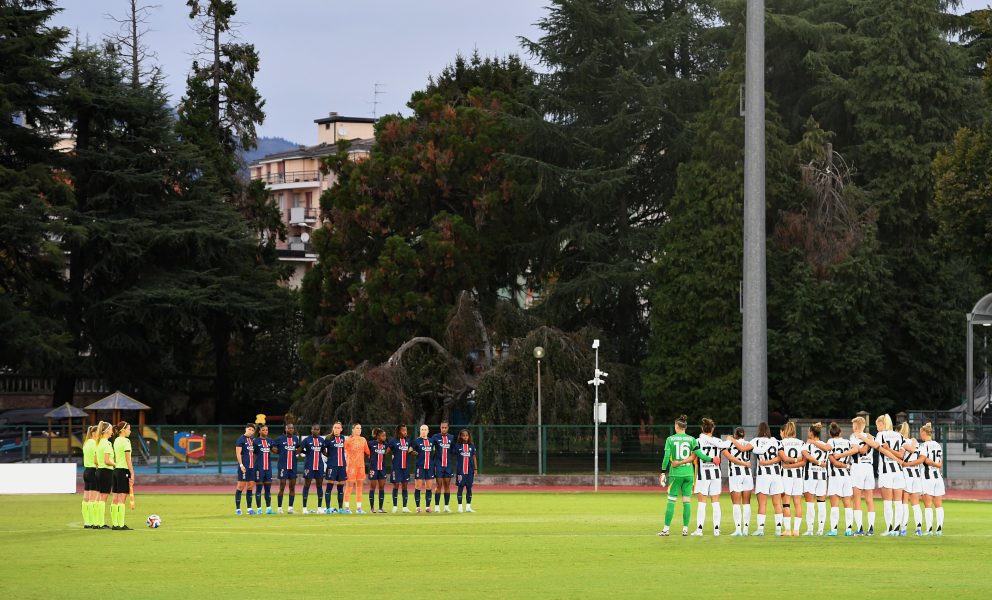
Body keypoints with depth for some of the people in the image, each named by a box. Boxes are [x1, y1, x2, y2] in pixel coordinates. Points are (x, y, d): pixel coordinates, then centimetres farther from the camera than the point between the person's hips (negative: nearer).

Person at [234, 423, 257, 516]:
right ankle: (237, 509, -1)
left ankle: (249, 508, 11)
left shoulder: (252, 440, 15)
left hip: (251, 466, 7)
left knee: (250, 486, 7)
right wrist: (241, 465, -18)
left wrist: (254, 464, 15)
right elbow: (238, 453, -11)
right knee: (241, 486, -5)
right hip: (244, 467, -7)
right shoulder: (241, 439, -6)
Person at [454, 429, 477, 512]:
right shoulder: (457, 446, 1)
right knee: (460, 487, -1)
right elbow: (455, 458, 2)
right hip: (460, 470, -2)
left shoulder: (472, 446, 7)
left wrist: (475, 469, 7)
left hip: (470, 470, 2)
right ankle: (460, 507, 5)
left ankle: (468, 507, 9)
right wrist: (456, 470, -2)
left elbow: (474, 457, 11)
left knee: (469, 488, 4)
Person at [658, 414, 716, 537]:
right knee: (687, 501, 6)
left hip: (675, 473, -2)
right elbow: (698, 454, -7)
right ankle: (685, 528, 5)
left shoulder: (670, 439, -2)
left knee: (671, 501, 0)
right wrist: (711, 459, 4)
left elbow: (666, 457, -5)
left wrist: (663, 472, -1)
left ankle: (666, 529, -1)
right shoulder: (691, 439, 2)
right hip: (688, 473, 2)